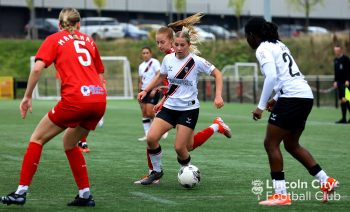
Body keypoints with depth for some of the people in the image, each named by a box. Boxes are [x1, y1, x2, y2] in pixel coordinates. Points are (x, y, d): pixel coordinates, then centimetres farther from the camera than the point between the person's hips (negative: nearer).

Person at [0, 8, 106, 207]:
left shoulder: (54, 39, 10)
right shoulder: (88, 40, 23)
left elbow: (37, 68, -5)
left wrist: (27, 97, 2)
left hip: (75, 98, -5)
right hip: (99, 98, 5)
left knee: (37, 139, 10)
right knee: (69, 142, 25)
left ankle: (21, 192, 5)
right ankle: (85, 194, 18)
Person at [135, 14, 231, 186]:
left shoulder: (197, 61, -12)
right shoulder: (168, 59, 0)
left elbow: (217, 74, -2)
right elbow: (160, 77, 19)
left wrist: (218, 96, -13)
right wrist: (145, 91, 10)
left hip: (189, 109, -4)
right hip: (169, 107, 4)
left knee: (180, 148, -8)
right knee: (151, 138, -13)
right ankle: (156, 171, 9)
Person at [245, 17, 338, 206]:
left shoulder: (263, 49, -6)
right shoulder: (278, 45, 21)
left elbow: (271, 77, -19)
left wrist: (261, 106, -15)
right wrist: (276, 98, 23)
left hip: (292, 98, -9)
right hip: (306, 96, 9)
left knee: (270, 143, -2)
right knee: (291, 145, 20)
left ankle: (281, 194, -5)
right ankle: (326, 181, 19)